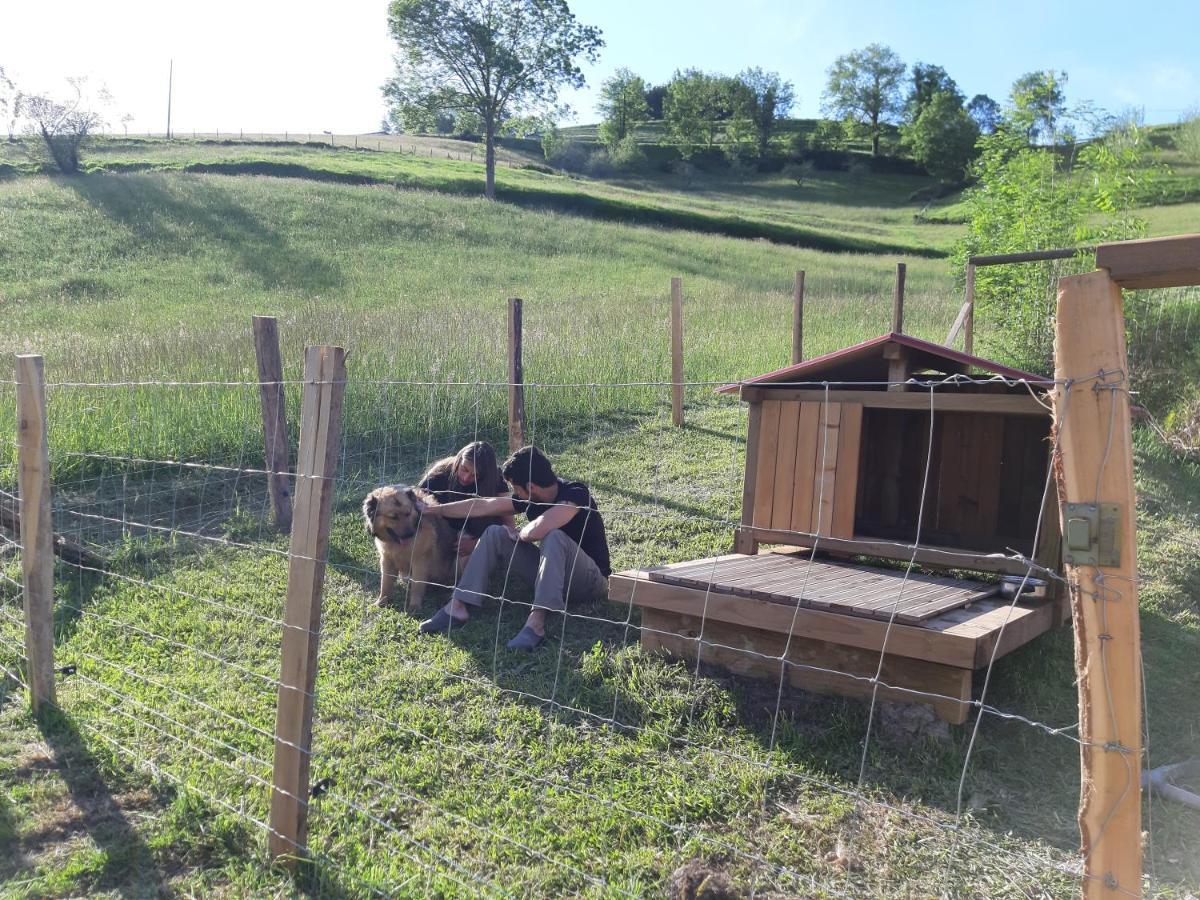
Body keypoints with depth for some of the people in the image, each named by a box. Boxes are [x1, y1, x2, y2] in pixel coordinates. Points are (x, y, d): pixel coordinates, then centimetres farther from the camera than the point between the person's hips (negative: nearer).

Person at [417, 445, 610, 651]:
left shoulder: (575, 494, -24)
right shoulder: (530, 498, -1)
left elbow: (537, 530, -38)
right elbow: (482, 506, 5)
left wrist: (519, 535, -15)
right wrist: (431, 510, 9)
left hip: (592, 580, -7)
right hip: (553, 574, 7)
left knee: (554, 537, -36)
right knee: (495, 534, -2)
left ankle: (536, 622, -40)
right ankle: (458, 606, -11)